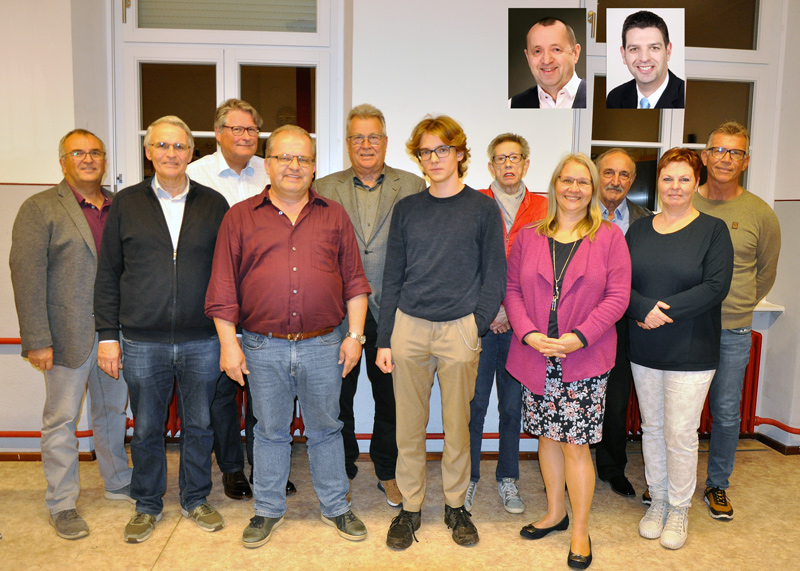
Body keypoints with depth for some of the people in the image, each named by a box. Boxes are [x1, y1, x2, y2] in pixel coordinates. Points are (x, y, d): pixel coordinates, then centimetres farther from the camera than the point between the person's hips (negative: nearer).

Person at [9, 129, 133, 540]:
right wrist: (37, 340, -14)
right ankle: (62, 504, 20)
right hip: (69, 335, -4)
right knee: (61, 420, 6)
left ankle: (118, 483, 34)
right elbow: (27, 275, -9)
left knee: (114, 412, 17)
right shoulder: (39, 208, -3)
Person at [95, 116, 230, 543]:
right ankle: (147, 506, 31)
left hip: (202, 342, 0)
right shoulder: (126, 204, 5)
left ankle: (196, 500, 31)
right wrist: (107, 335, 0)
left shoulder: (213, 204, 4)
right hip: (143, 343, 0)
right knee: (146, 428, 12)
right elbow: (108, 274, 5)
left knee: (199, 425, 12)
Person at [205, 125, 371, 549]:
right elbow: (223, 288, 2)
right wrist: (228, 343, -4)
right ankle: (268, 510, 32)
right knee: (270, 431, 14)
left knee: (325, 429, 13)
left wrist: (355, 334, 0)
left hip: (323, 346, 1)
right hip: (263, 347, 0)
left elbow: (354, 281, 7)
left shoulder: (334, 216, 7)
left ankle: (336, 507, 30)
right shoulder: (240, 217, 4)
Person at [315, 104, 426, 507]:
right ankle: (342, 473, 32)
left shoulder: (413, 187, 2)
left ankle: (388, 473, 32)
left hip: (392, 313, 0)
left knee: (391, 399, 12)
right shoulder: (324, 189, 5)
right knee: (338, 398, 12)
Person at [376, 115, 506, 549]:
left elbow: (495, 278, 3)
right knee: (409, 426, 7)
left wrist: (476, 329, -8)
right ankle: (410, 508, 23)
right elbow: (392, 278, 9)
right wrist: (384, 339, 4)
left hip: (460, 330, -2)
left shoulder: (483, 208, 3)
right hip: (409, 327, 2)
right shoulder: (406, 209, 9)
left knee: (457, 425, 8)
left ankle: (456, 505, 26)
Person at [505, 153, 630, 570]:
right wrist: (528, 333, -11)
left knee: (575, 443, 0)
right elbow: (512, 289, 5)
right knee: (547, 436, 13)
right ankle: (555, 513, 33)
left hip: (585, 359, -3)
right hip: (535, 357, 3)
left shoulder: (609, 237, 1)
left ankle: (580, 531, 17)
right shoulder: (528, 237, 7)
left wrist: (580, 337, -15)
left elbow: (617, 296, -5)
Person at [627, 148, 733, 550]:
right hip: (644, 349, 4)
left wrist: (665, 309, -20)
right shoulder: (639, 229, 7)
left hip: (691, 351, -3)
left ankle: (679, 509, 22)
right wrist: (645, 308, -18)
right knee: (652, 428, 13)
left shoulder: (712, 229, -3)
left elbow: (716, 287, -13)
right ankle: (657, 501, 31)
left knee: (681, 434, 2)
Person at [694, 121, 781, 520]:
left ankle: (717, 486, 30)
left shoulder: (760, 214, -1)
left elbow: (765, 274, 12)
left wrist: (734, 307, 13)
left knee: (726, 414, 10)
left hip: (732, 334, 0)